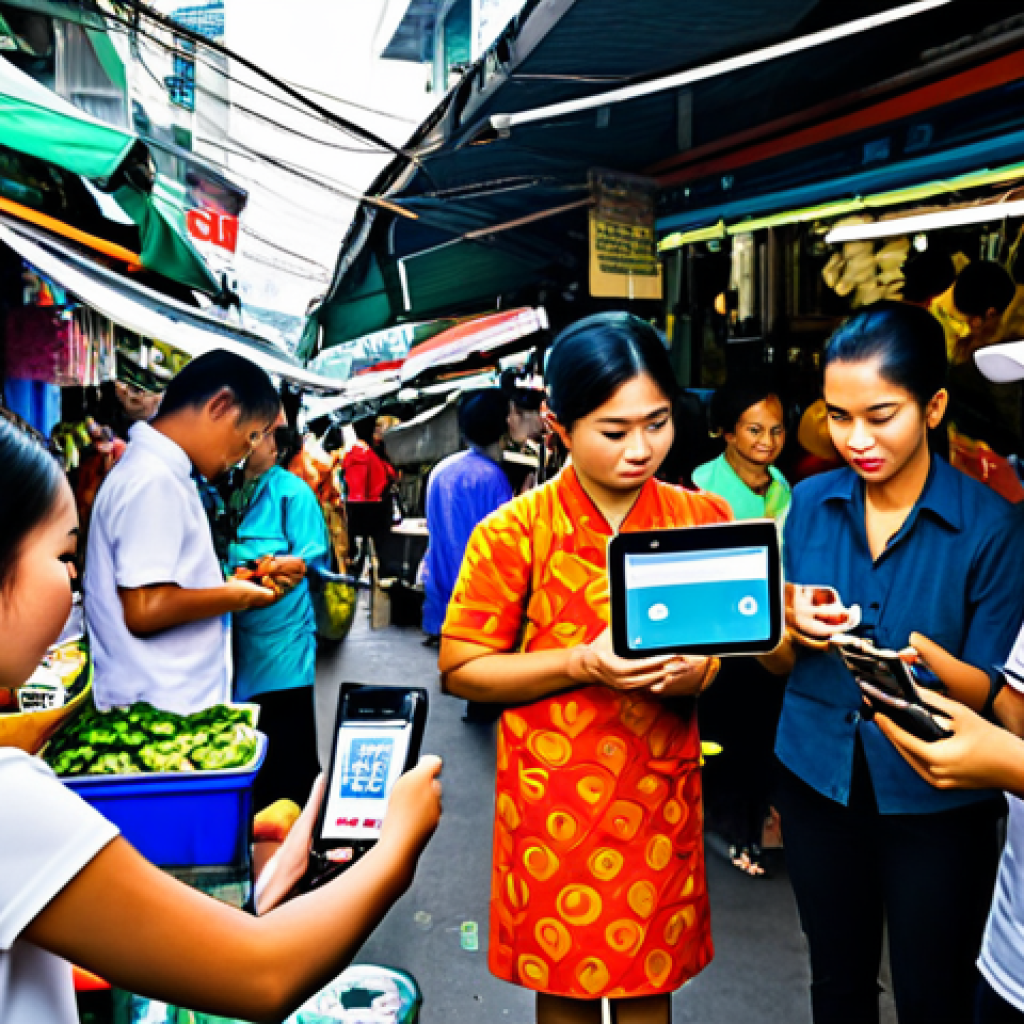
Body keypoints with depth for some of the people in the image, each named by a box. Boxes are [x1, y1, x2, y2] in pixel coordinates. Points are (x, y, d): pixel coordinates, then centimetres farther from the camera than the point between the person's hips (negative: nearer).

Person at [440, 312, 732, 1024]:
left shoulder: (703, 519, -2)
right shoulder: (516, 532, -12)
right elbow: (461, 671, -8)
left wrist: (697, 672, -16)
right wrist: (582, 663, -21)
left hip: (662, 791, 3)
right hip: (553, 796, -2)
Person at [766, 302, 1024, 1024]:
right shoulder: (811, 504, -3)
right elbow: (780, 662, 3)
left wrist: (929, 660, -33)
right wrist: (791, 629, -19)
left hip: (936, 801, -2)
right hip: (818, 780, 3)